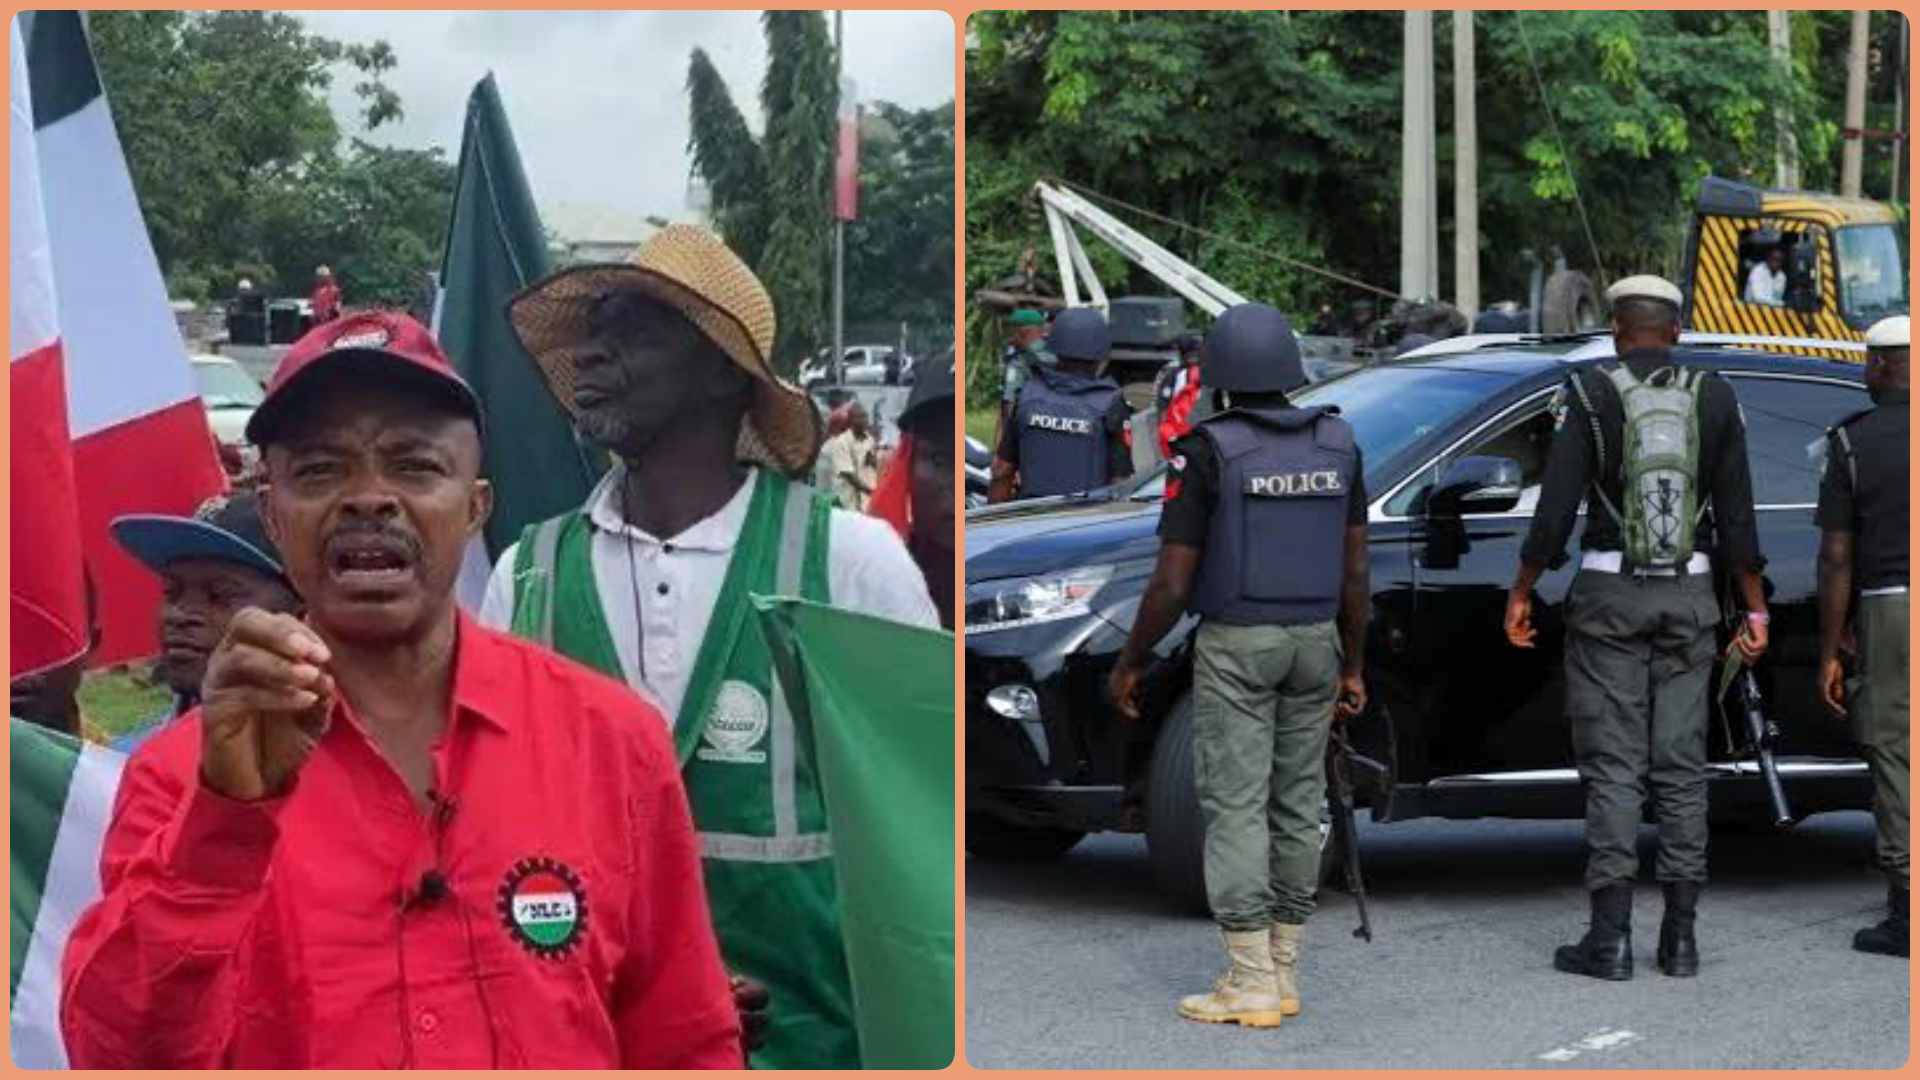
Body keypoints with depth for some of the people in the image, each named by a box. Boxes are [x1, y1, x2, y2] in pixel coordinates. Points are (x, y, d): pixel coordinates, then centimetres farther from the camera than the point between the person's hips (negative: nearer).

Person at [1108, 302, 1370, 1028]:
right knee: (1296, 805, 10)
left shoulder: (1206, 451, -14)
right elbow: (1355, 571, 3)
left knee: (1235, 808, -2)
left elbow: (1172, 583, -13)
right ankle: (1280, 975, 14)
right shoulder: (1336, 444, 0)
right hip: (1313, 643, 5)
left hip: (1235, 646, -5)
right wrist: (1353, 665, 12)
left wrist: (1129, 663, 0)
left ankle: (1251, 986, -5)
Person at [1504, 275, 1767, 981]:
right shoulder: (1714, 398, 4)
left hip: (1608, 592, -3)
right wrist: (1755, 610, 9)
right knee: (1681, 765, 7)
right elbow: (1737, 517, 4)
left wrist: (1521, 593, 0)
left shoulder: (1589, 394, -5)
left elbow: (1557, 507, -9)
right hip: (1690, 594, 3)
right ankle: (1679, 937, 9)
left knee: (1612, 767, 0)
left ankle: (1610, 937, -2)